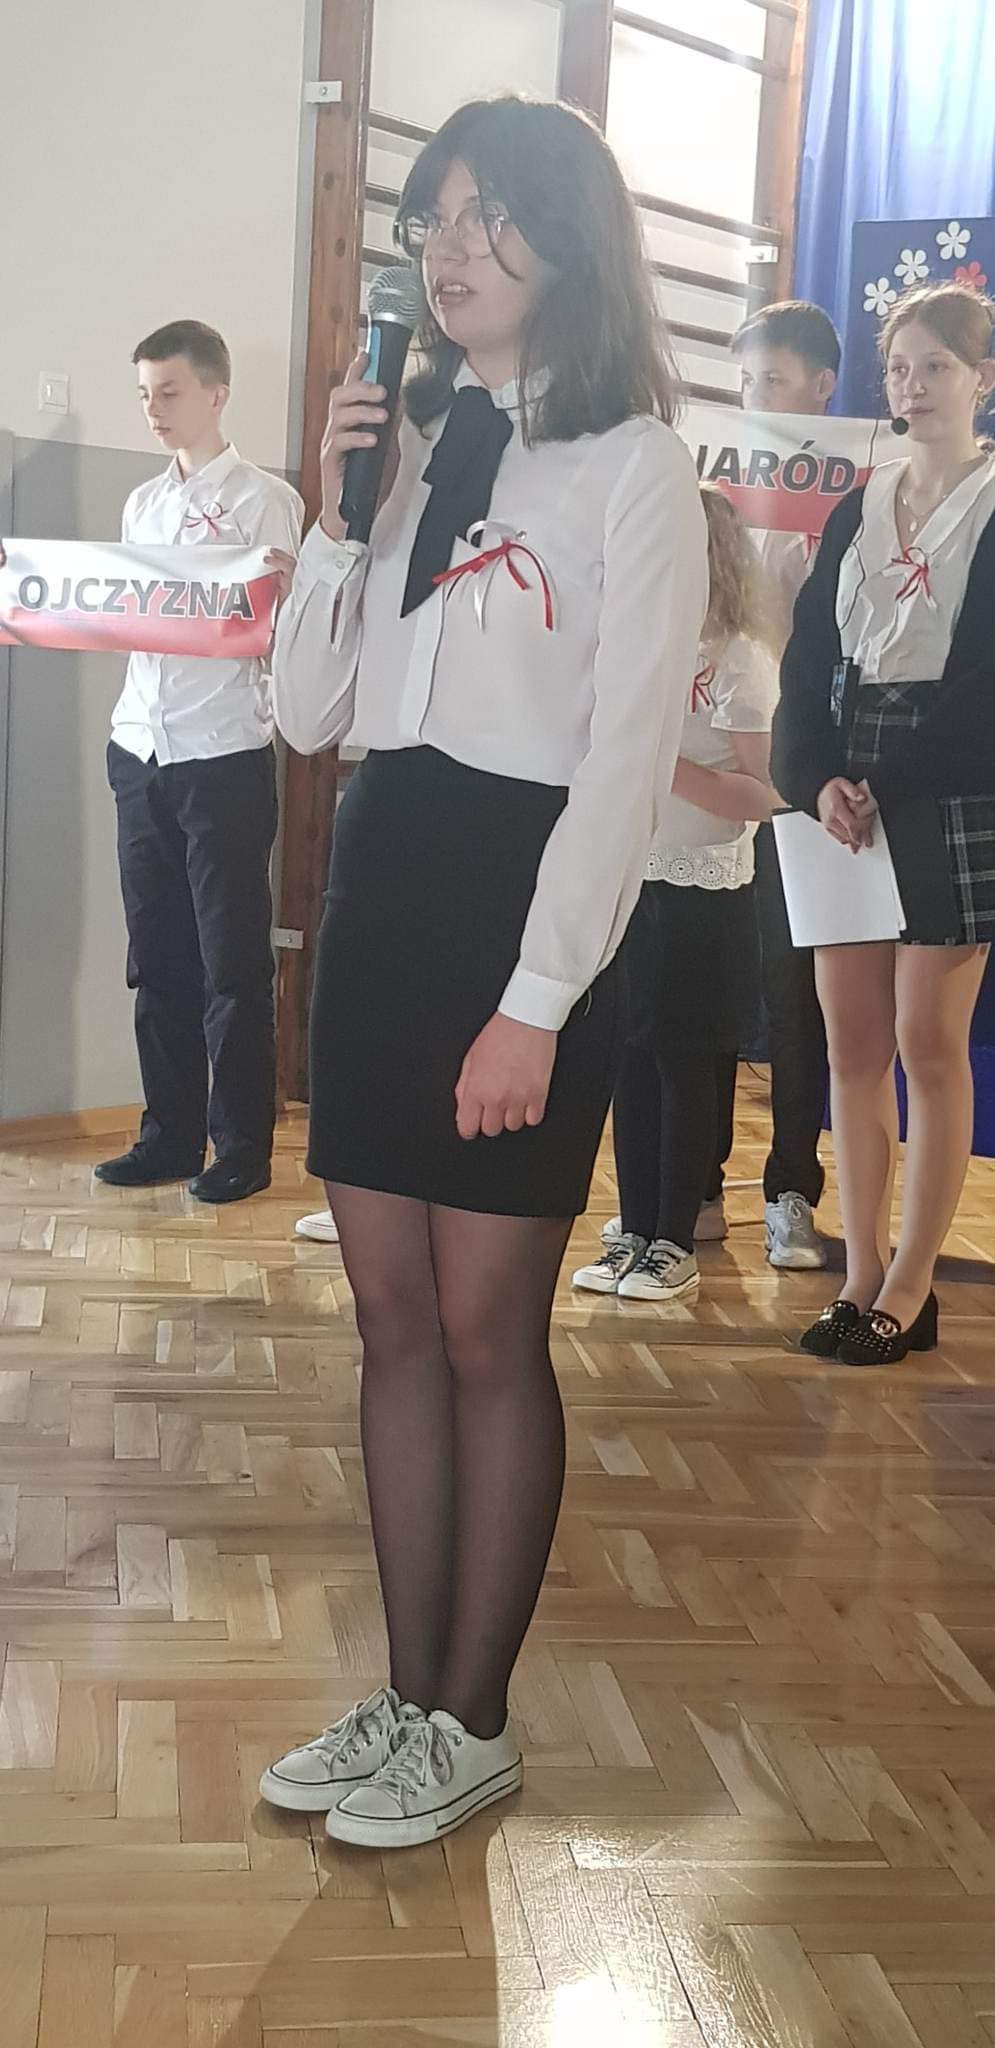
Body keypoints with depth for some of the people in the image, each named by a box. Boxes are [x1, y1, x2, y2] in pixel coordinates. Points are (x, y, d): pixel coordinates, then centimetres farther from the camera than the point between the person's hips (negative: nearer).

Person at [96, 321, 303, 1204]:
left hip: (226, 756, -6)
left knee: (232, 965, 0)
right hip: (141, 750, 6)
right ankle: (170, 1136, 18)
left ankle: (242, 1147, 9)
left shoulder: (264, 499, -2)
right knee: (157, 961, 9)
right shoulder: (143, 503, 17)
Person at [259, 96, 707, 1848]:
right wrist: (335, 512, -2)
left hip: (519, 896, -6)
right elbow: (307, 713, 11)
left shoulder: (634, 465, -4)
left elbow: (627, 759, -11)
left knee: (489, 1333, 1)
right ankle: (408, 1700, 22)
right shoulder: (412, 439, 13)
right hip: (379, 882, 6)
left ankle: (472, 1726, 17)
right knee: (395, 1320, 10)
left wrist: (539, 1004, -16)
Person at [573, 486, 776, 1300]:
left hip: (703, 895, -5)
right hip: (630, 882, 6)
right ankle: (636, 1232, 18)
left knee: (684, 1063, 2)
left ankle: (676, 1244, 11)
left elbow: (766, 794, -16)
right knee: (632, 1060, 8)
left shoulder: (742, 660, -9)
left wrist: (666, 765, -23)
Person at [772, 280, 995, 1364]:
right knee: (852, 1044, 5)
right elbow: (809, 663, 8)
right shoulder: (857, 511, 15)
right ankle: (861, 1275, 14)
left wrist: (887, 788, -14)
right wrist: (819, 779, -7)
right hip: (844, 800, 5)